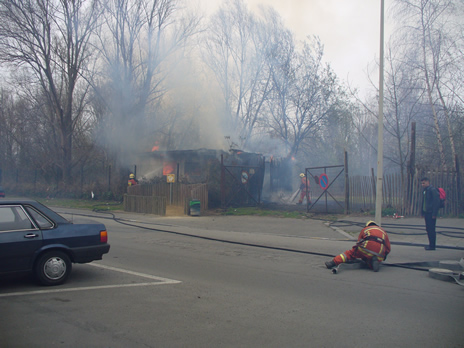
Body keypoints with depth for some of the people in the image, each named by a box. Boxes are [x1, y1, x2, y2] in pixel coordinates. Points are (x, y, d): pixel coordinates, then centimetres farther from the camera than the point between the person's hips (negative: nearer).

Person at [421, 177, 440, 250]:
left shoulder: (433, 190, -12)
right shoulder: (424, 191, 16)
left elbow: (436, 202, -17)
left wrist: (434, 214, -19)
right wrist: (423, 213, 17)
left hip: (431, 213, -9)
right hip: (426, 213, 9)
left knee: (431, 229, -6)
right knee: (428, 229, 12)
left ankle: (432, 246, -2)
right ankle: (431, 244, 19)